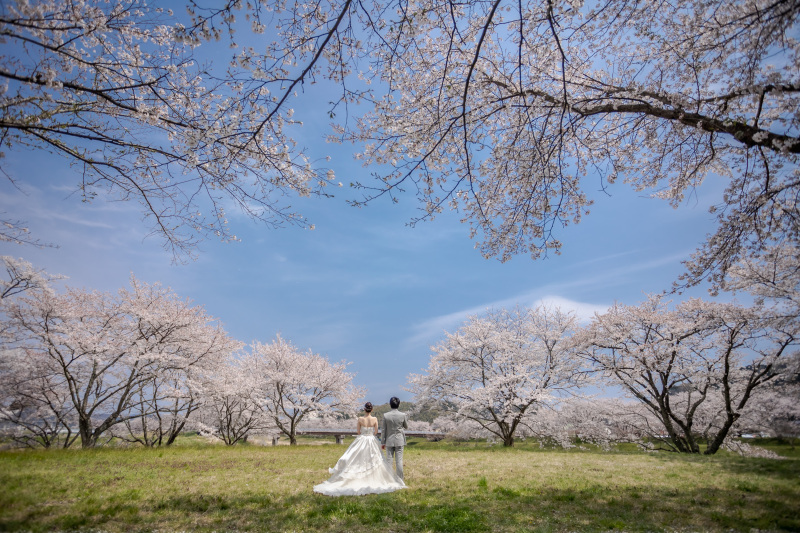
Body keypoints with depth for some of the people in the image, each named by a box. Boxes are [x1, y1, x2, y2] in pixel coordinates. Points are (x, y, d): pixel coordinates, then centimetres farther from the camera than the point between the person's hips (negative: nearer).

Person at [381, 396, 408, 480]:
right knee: (399, 460, 5)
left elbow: (383, 430, -3)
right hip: (399, 440, 0)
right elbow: (406, 427, 6)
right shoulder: (403, 415, -9)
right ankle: (400, 479, 9)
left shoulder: (386, 415, -8)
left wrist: (383, 442, 5)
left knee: (389, 460, 8)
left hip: (389, 441, 0)